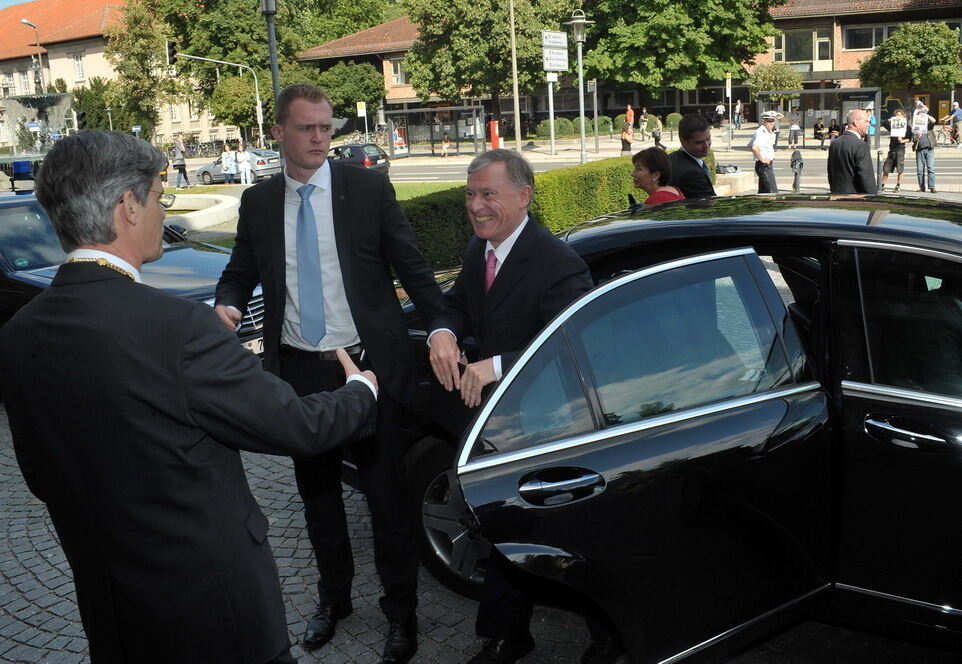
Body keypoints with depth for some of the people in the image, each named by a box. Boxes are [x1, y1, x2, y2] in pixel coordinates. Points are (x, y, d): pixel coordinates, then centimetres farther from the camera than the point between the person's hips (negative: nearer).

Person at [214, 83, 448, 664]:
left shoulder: (370, 189, -3)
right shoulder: (258, 202, 5)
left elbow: (412, 266, -3)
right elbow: (240, 273, 13)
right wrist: (226, 305, -10)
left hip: (368, 365, -3)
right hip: (298, 370, 3)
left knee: (387, 495, 5)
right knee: (317, 493, 17)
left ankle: (401, 611, 23)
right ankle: (333, 597, 38)